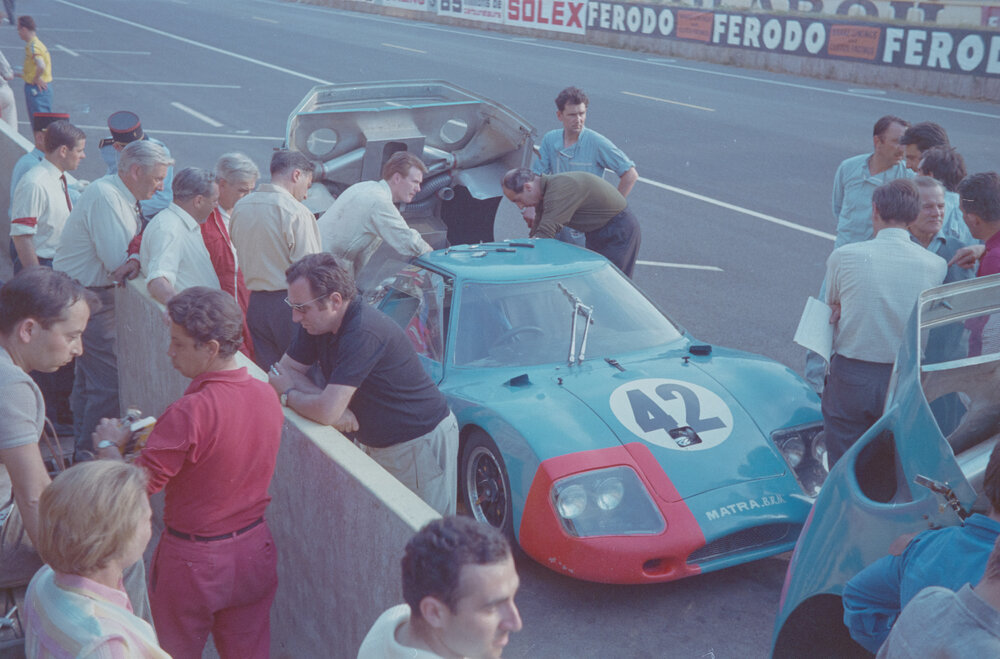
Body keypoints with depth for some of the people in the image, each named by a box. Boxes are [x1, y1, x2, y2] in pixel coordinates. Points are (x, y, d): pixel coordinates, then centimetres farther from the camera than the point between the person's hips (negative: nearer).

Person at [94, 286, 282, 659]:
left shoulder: (190, 412, -28)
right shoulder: (267, 395, -6)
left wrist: (108, 444, -4)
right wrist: (158, 431, 8)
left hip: (193, 560, -6)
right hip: (255, 550, 6)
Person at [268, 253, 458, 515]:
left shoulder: (364, 333, -30)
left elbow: (326, 413, -32)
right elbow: (286, 369, 4)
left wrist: (287, 395, -11)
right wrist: (329, 403, -14)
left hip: (421, 443, -8)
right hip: (378, 443, 9)